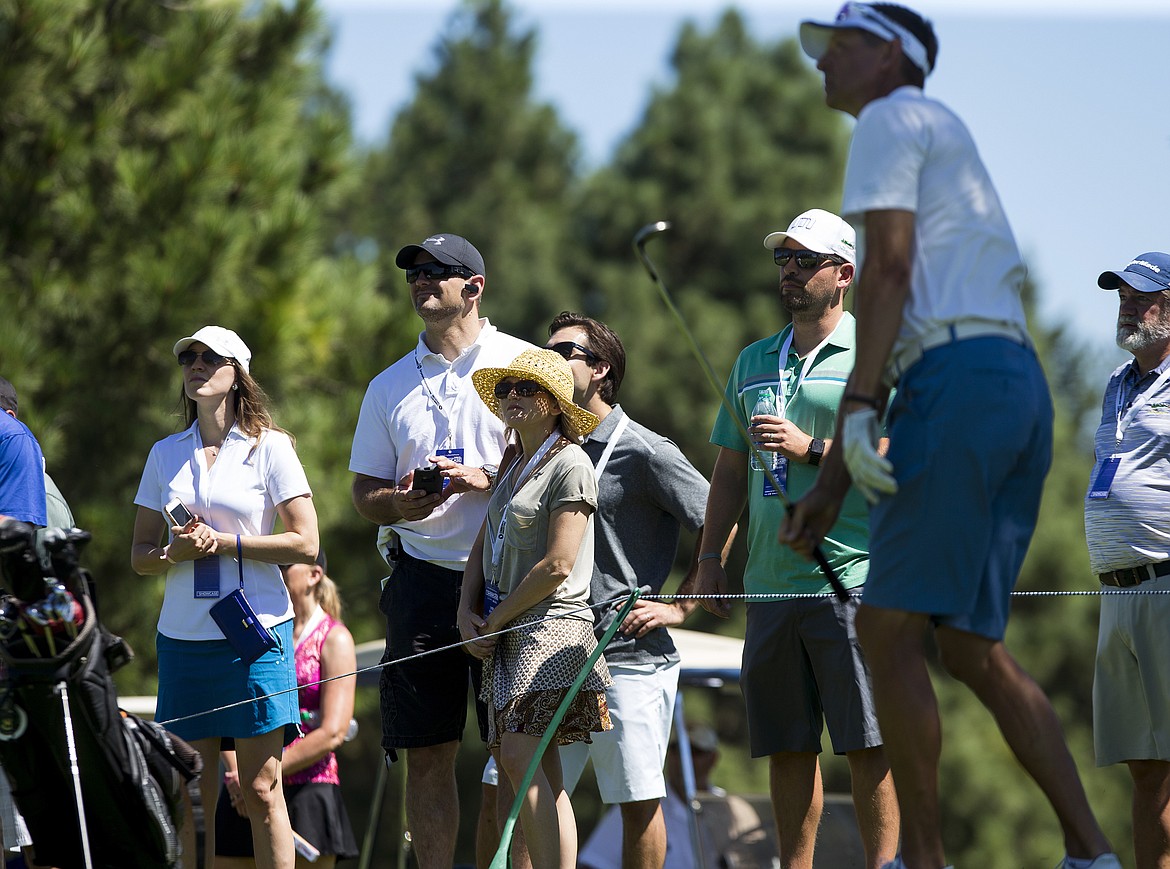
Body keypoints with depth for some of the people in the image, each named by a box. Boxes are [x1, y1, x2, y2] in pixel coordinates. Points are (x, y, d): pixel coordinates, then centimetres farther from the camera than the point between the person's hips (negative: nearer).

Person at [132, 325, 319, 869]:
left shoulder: (269, 447, 2)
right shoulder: (166, 454, 13)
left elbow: (305, 543, -4)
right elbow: (140, 556, 14)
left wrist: (223, 543, -10)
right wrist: (175, 552, -9)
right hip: (183, 636, 4)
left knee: (260, 790, -6)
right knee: (192, 797, 2)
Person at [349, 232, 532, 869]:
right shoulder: (390, 386, 15)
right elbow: (364, 492, 16)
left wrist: (482, 480, -14)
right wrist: (400, 503, -6)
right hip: (424, 578, 4)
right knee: (426, 755, 2)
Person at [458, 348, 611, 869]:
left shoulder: (570, 464, -7)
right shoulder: (513, 470, 20)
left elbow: (557, 565, -14)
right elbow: (482, 550, 21)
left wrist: (495, 620, -7)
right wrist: (468, 614, 3)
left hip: (551, 624, -9)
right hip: (506, 632, 9)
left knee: (519, 758, -20)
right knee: (542, 776, 4)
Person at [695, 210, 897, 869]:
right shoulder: (755, 362, 18)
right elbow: (731, 470, 21)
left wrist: (811, 448, -17)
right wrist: (712, 555, 14)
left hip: (851, 579, -6)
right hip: (771, 583, 6)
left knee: (868, 742, -7)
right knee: (787, 744, 6)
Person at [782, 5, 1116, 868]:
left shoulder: (891, 120, 4)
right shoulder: (944, 144, 32)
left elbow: (889, 267, -11)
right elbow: (894, 339, 29)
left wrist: (857, 410, -18)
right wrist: (829, 489, 26)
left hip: (961, 379, -9)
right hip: (1020, 385, 9)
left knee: (889, 628, -7)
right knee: (971, 646, 8)